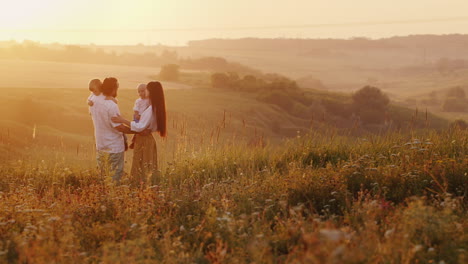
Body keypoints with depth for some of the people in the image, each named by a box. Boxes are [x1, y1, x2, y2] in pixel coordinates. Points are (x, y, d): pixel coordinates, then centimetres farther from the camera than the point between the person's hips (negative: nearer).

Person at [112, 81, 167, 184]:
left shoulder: (151, 109, -22)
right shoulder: (157, 108, 7)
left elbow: (140, 127, -25)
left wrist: (123, 120, -28)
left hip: (144, 141, -9)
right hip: (146, 139, 9)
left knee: (142, 171, -1)